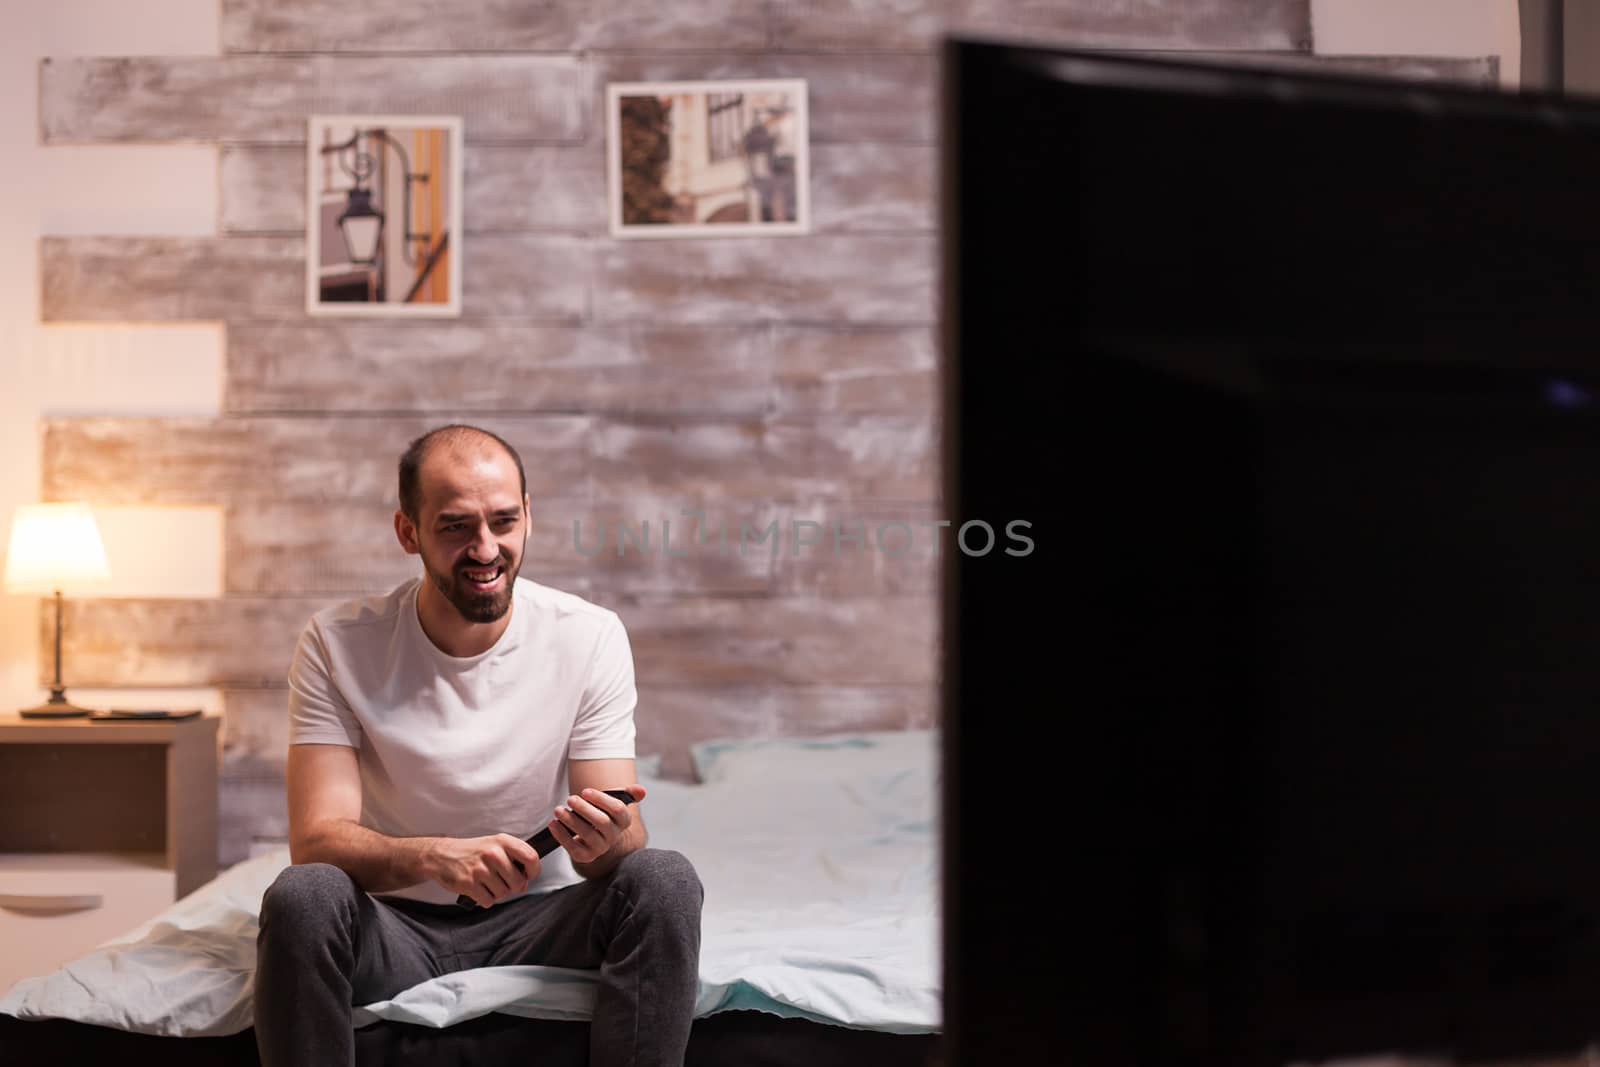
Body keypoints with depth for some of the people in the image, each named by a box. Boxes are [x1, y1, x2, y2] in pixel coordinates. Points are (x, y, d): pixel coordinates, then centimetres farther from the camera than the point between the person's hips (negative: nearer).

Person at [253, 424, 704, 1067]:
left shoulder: (590, 636, -8)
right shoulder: (337, 645, -10)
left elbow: (624, 837, -9)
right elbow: (315, 840, -18)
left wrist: (603, 844, -36)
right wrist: (433, 856, -39)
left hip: (536, 917, 1)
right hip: (396, 923, -1)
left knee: (666, 881, -27)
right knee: (301, 896, -32)